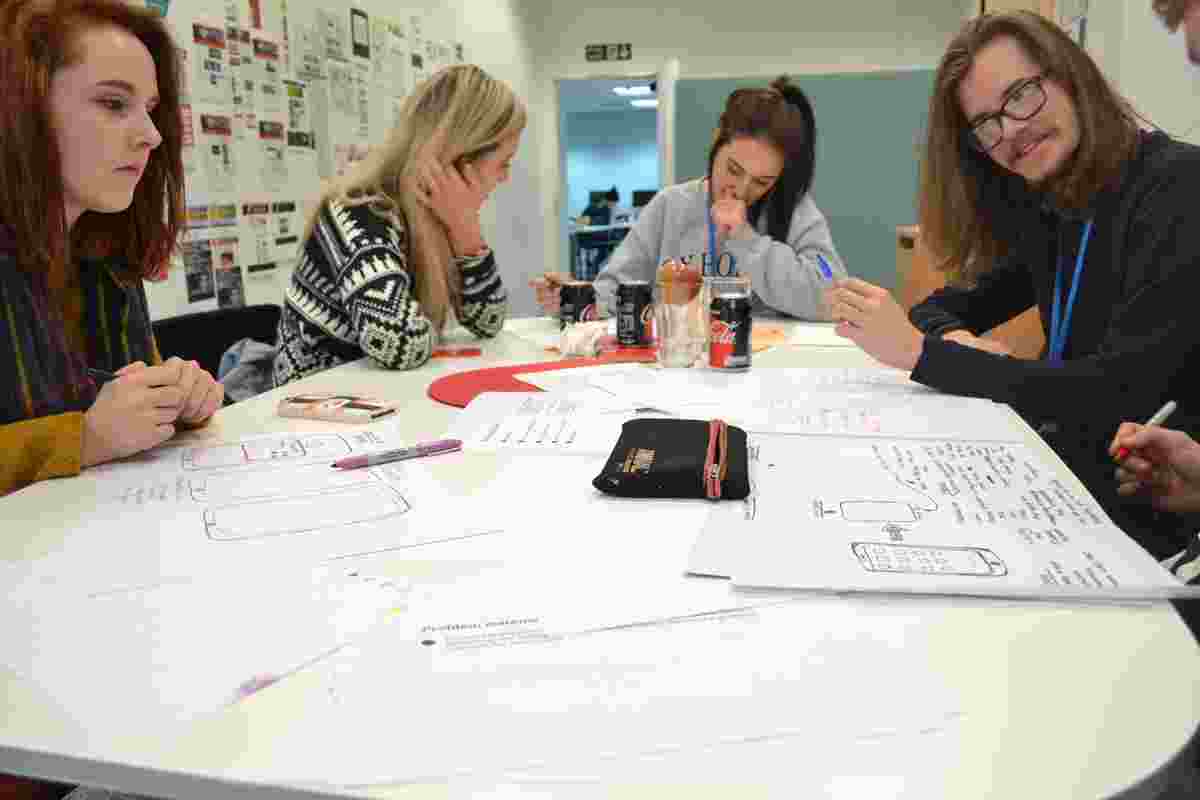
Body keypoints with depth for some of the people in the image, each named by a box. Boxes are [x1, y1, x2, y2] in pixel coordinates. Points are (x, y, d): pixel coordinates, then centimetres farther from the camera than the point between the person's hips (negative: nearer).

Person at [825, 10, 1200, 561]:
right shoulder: (1051, 211, 7)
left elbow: (1119, 394, -25)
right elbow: (948, 308, 12)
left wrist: (920, 352, -22)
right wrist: (954, 339, -13)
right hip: (1074, 472, 6)